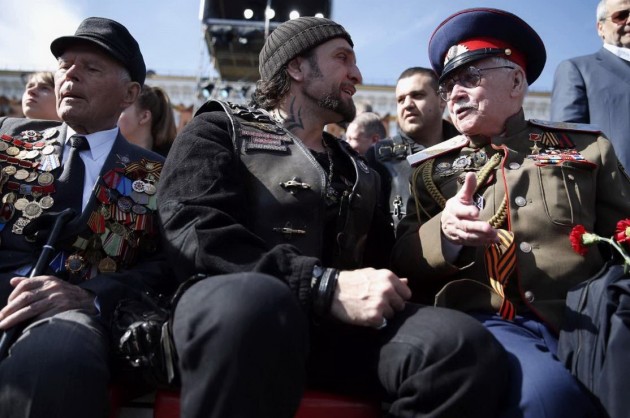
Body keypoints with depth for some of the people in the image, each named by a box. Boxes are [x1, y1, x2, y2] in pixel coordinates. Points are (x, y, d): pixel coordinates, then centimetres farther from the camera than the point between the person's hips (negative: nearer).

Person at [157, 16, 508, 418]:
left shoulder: (356, 167, 28)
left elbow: (382, 256, 23)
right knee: (252, 298, -39)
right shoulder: (221, 129, 10)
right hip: (233, 305, -3)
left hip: (334, 325, 4)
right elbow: (195, 232, -8)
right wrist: (327, 287, -18)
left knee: (467, 346, -24)